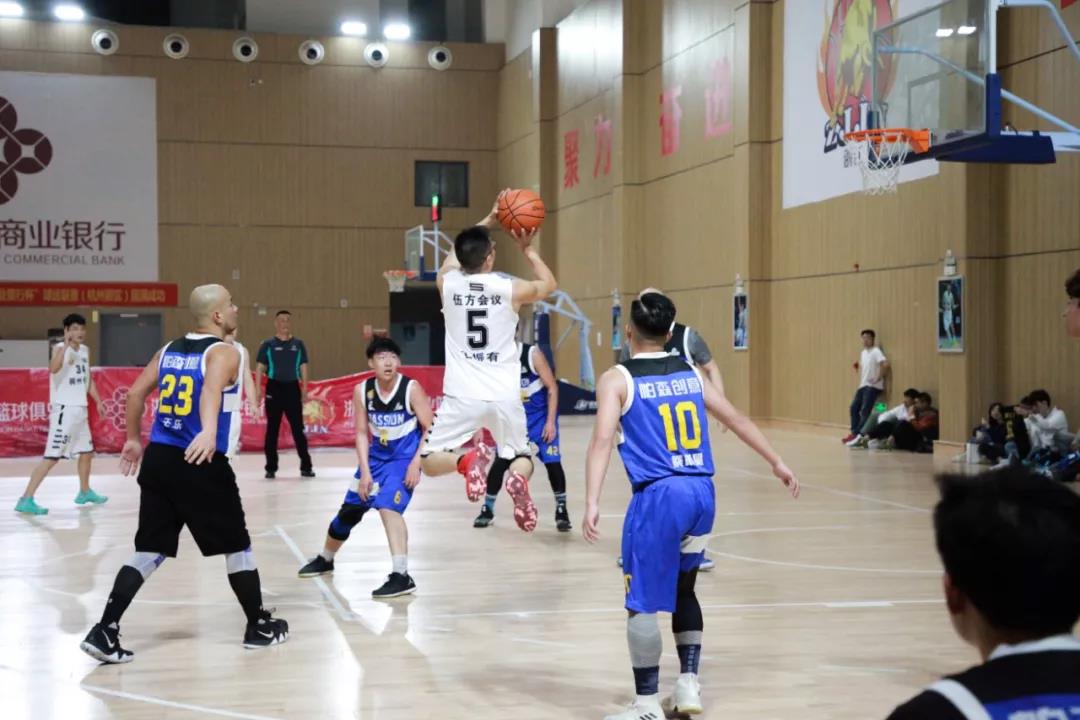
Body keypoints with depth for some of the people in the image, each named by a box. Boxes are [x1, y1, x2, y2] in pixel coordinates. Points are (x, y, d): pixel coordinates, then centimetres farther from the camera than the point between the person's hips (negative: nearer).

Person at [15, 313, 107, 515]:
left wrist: (98, 402, 21)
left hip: (81, 409, 8)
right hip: (64, 410, -8)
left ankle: (85, 492, 40)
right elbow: (53, 368, -36)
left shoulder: (85, 350, 10)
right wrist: (66, 345, -40)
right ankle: (26, 500, -13)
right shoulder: (60, 348, -14)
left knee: (87, 451, 21)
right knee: (52, 457, -13)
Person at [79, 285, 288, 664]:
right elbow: (211, 391, -28)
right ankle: (259, 626, 22)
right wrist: (209, 431, -45)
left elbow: (135, 393, 16)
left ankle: (104, 631, -2)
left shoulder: (169, 350, 13)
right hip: (201, 464, -6)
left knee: (149, 551, 9)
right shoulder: (224, 353, -8)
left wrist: (133, 440, 28)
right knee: (237, 546, 11)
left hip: (158, 459, 6)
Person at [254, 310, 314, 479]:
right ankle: (271, 468, 11)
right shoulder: (268, 344, 1)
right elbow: (260, 368, 0)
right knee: (272, 429, 4)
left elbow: (303, 367, 9)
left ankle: (306, 466, 8)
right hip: (274, 387, -1)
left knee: (298, 428, 3)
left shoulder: (298, 344, 7)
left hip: (292, 387, 1)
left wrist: (305, 390, 3)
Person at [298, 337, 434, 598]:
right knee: (349, 510, 13)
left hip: (405, 457, -5)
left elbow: (430, 429, -16)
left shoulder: (411, 388, -19)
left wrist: (416, 464, -22)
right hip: (377, 456, 5)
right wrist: (365, 471, -8)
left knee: (388, 507, -25)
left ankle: (402, 576, -25)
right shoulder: (362, 391, -8)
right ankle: (325, 559, 38)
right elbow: (362, 433, -2)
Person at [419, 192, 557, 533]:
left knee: (429, 461, 11)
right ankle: (518, 478, -18)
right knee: (522, 457, 19)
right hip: (504, 396, 0)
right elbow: (549, 284, 19)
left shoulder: (447, 283, 0)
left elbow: (458, 254, 25)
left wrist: (489, 220, 29)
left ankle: (467, 460, -22)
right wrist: (528, 249, 25)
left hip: (462, 395, 0)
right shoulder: (510, 288, -4)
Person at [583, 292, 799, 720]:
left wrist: (592, 503, -18)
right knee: (681, 589, 23)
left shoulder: (617, 379, 0)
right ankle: (688, 685, 21)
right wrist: (777, 463, 29)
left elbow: (602, 440, -12)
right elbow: (736, 420, 19)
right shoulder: (690, 372, 15)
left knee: (643, 602, 3)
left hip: (659, 495, -6)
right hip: (702, 492, 6)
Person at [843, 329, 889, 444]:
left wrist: (878, 378, -19)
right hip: (863, 385, 9)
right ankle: (854, 432, 5)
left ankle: (858, 434, -11)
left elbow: (885, 364, -23)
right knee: (854, 407, 3)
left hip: (872, 386, -9)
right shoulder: (863, 352, 17)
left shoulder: (876, 351, -10)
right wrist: (858, 366, 10)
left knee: (865, 410, -11)